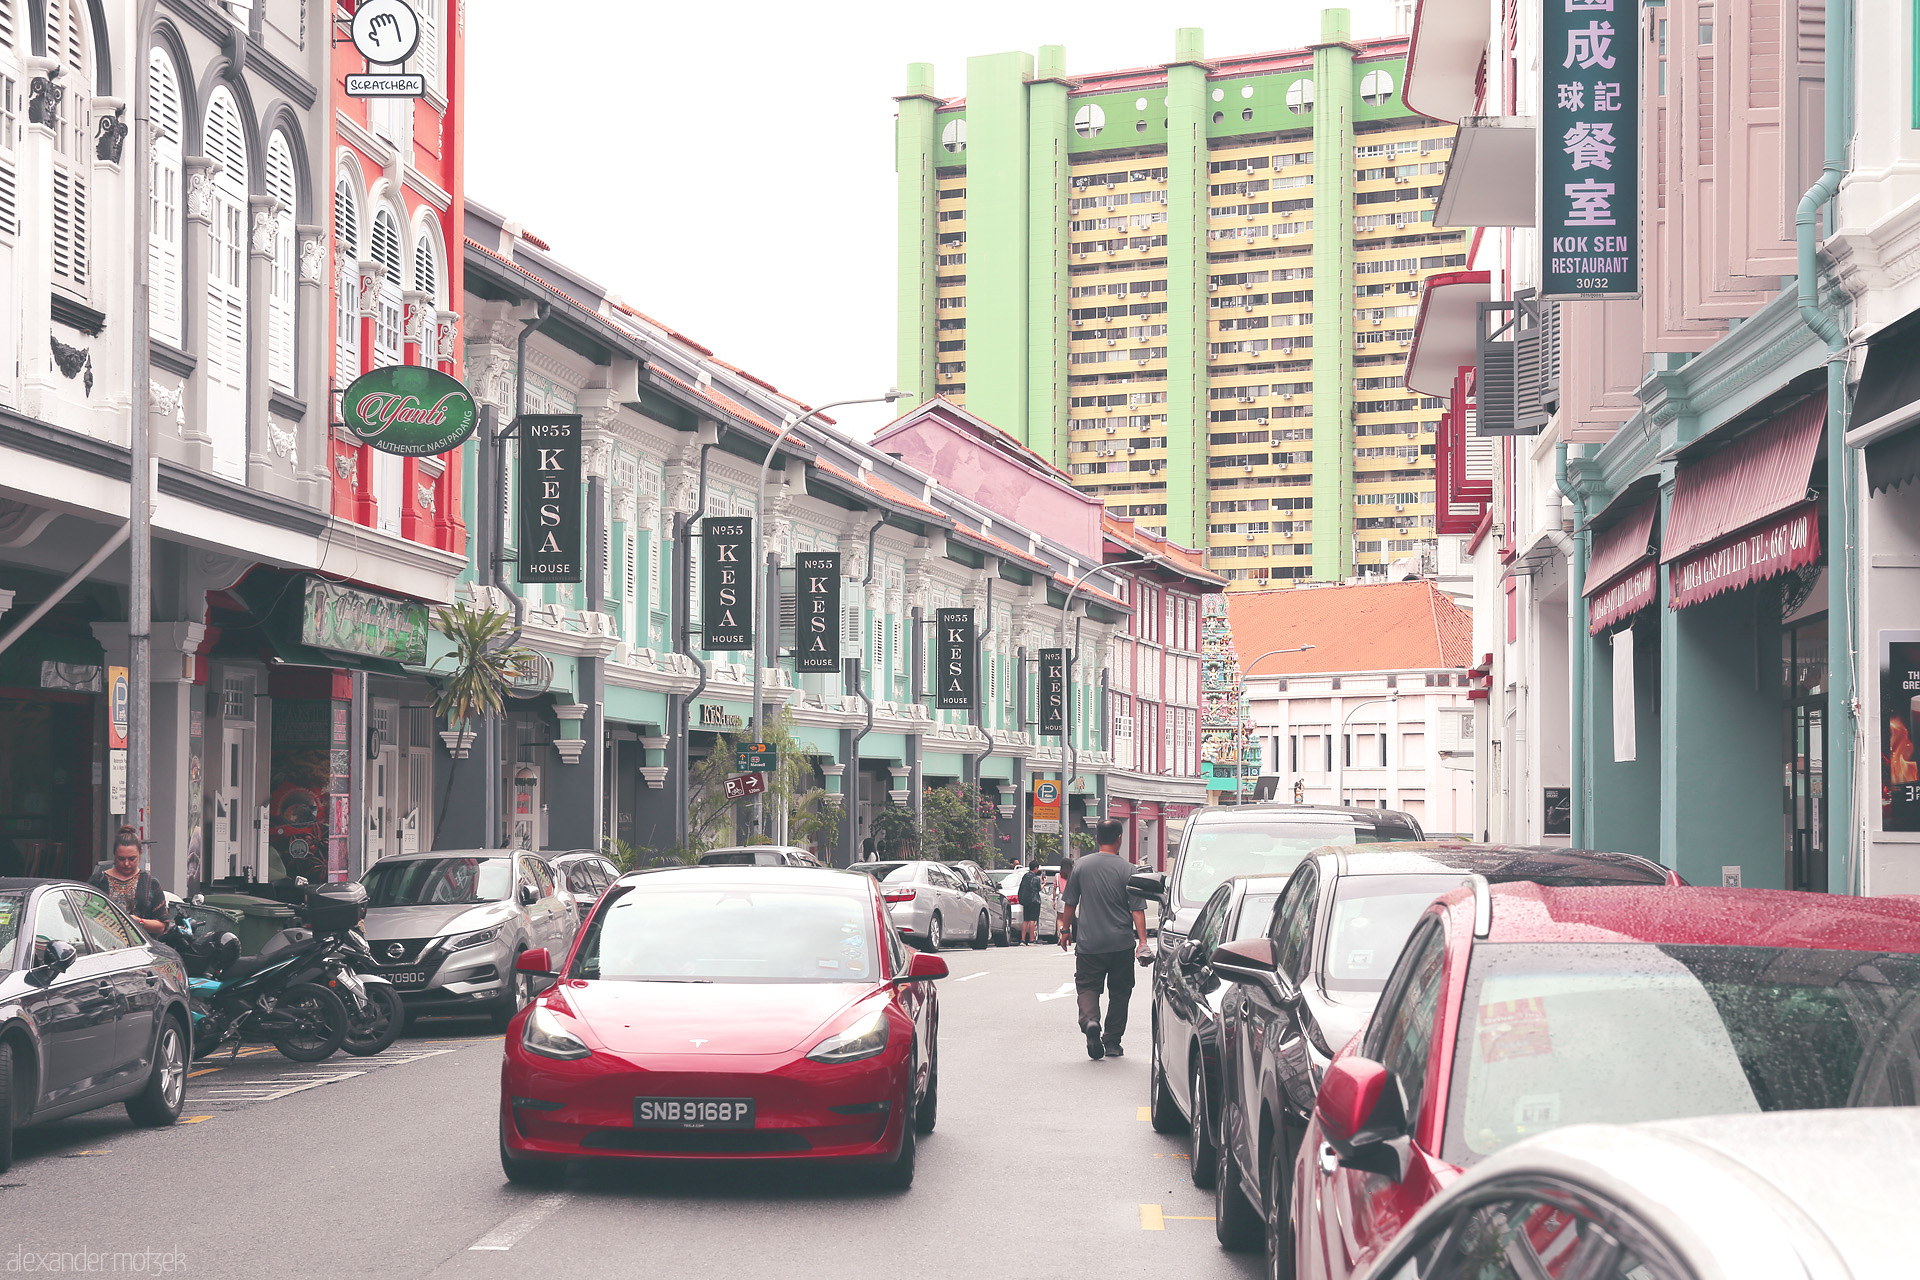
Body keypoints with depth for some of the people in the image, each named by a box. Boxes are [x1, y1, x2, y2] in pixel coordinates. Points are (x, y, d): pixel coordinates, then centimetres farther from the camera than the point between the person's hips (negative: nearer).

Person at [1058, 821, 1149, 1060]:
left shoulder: (1081, 866, -1)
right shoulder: (1127, 870, -6)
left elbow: (1070, 903, 6)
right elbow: (1137, 909, -10)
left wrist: (1065, 929, 18)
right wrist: (1142, 941, -10)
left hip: (1089, 942, 1)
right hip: (1121, 943, -1)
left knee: (1087, 986, 8)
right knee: (1119, 991, 12)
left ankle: (1090, 1020, -21)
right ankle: (1112, 1042, 15)